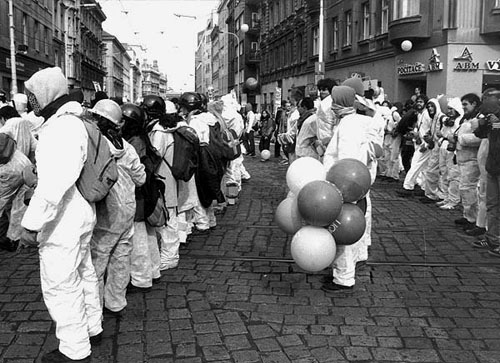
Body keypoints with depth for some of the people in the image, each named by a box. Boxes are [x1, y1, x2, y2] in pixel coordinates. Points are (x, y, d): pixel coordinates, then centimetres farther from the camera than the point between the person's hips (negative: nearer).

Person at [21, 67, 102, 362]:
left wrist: (32, 224, -26)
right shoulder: (75, 122, 10)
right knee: (84, 273, 22)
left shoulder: (61, 128, -22)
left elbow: (54, 182, -30)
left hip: (63, 221, -10)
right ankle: (92, 328, 38)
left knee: (61, 284, 2)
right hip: (82, 214, 10)